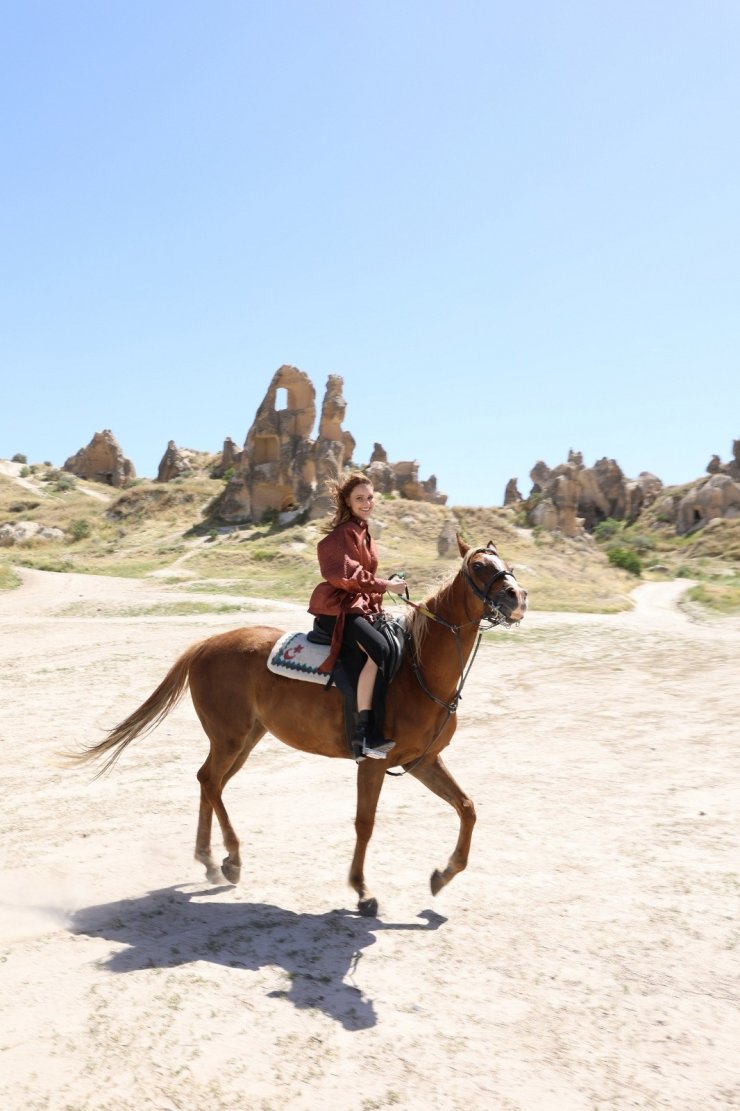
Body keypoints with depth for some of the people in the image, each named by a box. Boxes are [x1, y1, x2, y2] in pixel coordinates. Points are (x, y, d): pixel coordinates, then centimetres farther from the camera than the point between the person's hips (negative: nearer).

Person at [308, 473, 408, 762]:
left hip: (361, 606, 10)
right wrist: (385, 586, -15)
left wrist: (377, 602, 14)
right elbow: (346, 575, -18)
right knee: (378, 648, -32)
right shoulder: (343, 533, -8)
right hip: (337, 608, -10)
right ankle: (365, 734, -33)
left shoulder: (363, 532, 21)